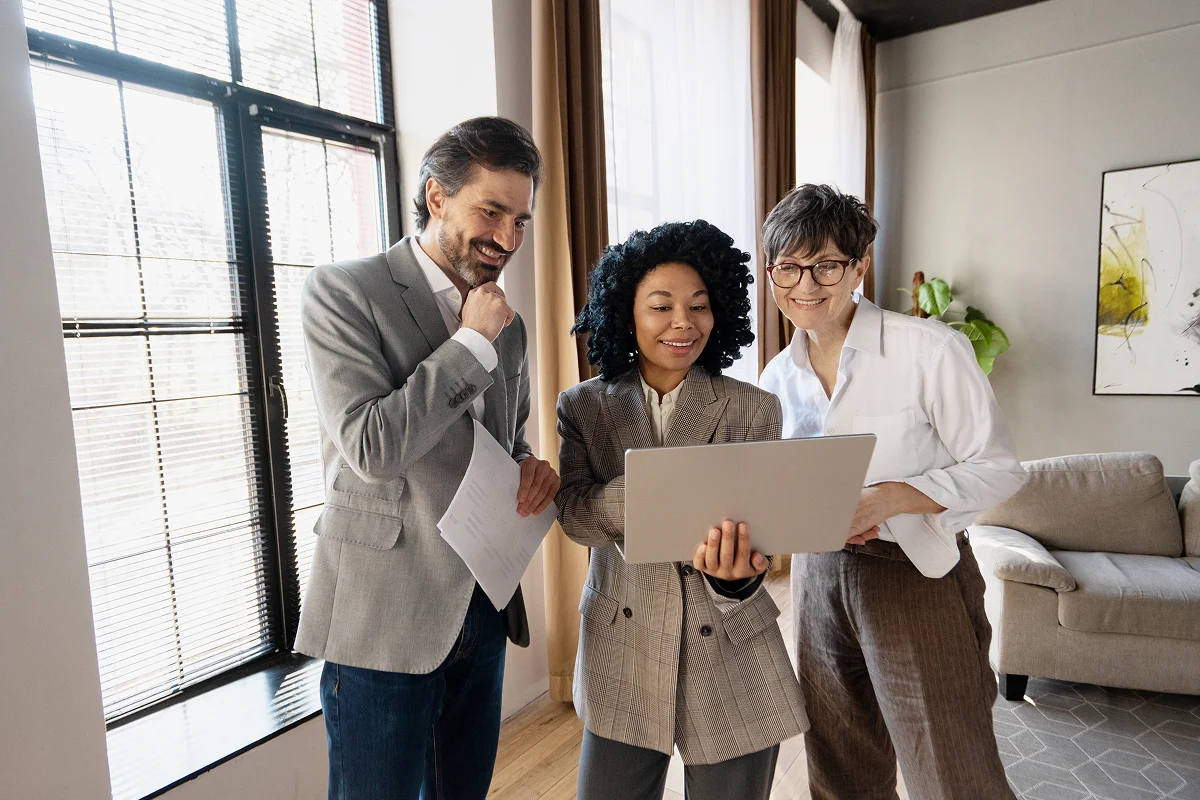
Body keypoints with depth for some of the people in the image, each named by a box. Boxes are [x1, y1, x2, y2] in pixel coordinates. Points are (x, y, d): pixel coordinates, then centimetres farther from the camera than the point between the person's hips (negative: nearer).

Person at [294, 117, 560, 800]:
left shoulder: (508, 324, 9)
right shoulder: (343, 292, -10)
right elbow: (372, 447, -21)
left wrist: (533, 467, -4)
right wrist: (471, 341, -17)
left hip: (486, 609, 6)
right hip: (384, 617, -6)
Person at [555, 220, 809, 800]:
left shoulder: (753, 410, -5)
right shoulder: (583, 406, -1)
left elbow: (752, 527, -9)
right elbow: (575, 514, -13)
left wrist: (733, 572, -32)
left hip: (731, 665, 0)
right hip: (621, 661, 1)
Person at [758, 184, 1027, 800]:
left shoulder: (931, 350, -14)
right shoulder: (778, 377, 4)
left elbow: (998, 469, -11)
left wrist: (881, 501, -24)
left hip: (917, 575, -5)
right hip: (819, 575, 5)